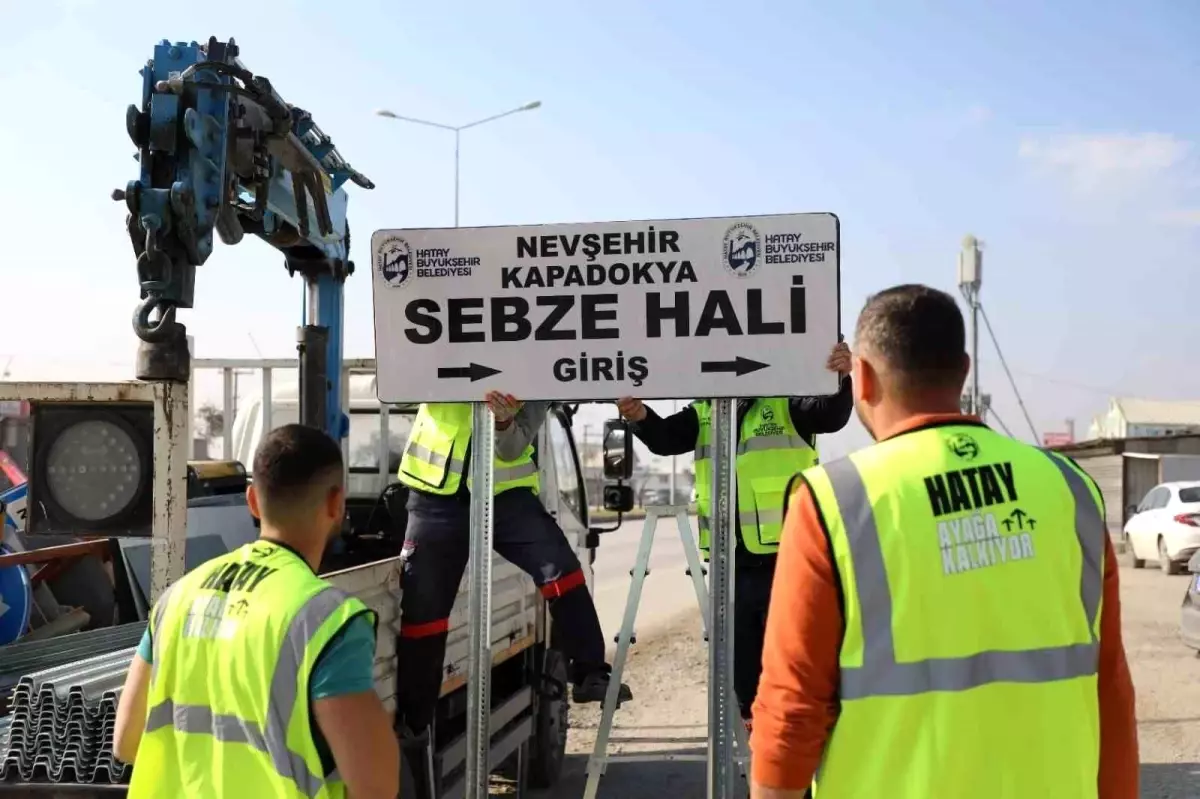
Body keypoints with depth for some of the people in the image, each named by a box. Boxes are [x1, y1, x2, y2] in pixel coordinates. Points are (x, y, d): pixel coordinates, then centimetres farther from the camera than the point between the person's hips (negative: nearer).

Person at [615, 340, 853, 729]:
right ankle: (752, 720, 28)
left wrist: (842, 379, -38)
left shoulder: (787, 402, -1)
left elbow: (832, 415, -15)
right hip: (731, 559, 5)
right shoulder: (704, 412, 11)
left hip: (783, 554, -5)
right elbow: (666, 438, -1)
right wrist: (641, 417, -24)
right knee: (740, 647, 14)